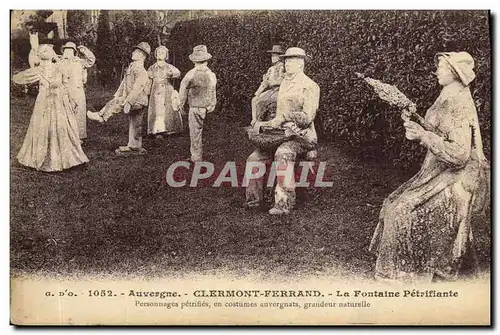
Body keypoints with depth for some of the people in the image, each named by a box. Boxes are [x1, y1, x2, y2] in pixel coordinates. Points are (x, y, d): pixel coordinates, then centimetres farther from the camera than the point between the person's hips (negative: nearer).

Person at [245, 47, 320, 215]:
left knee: (283, 153, -38)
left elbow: (307, 117, -18)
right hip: (283, 134, 8)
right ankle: (254, 199, 5)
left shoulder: (310, 86, -8)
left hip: (303, 136, -8)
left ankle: (284, 203, -36)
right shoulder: (284, 83, 17)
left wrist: (284, 116, -24)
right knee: (254, 158, -7)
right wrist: (265, 124, 6)